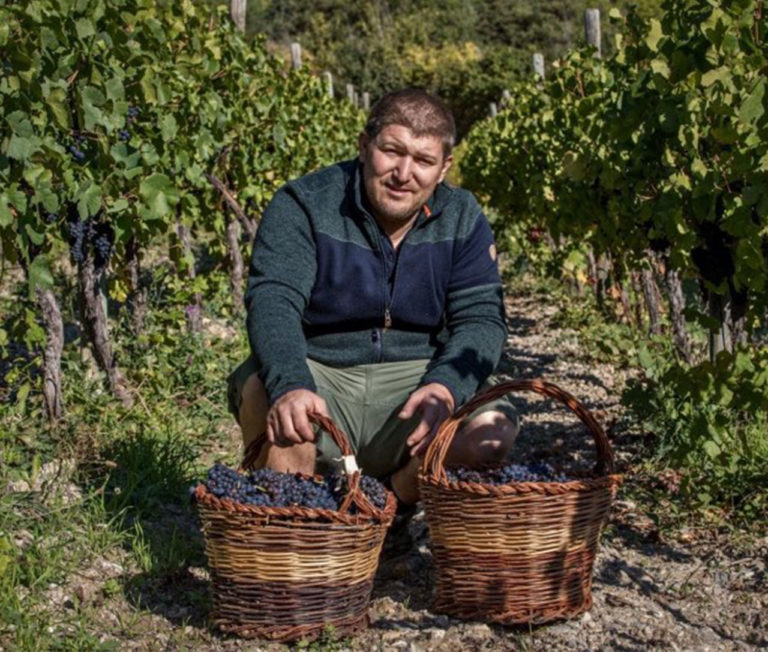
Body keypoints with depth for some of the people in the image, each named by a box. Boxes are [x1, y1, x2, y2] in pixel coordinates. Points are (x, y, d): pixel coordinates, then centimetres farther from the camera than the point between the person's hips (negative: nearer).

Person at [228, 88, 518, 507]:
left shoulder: (463, 220, 3)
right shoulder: (304, 205, -6)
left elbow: (480, 319, -5)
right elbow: (272, 299, -20)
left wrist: (445, 386, -28)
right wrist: (290, 386, -41)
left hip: (414, 381, 2)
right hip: (319, 375, -2)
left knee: (492, 432, -25)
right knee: (262, 392, -34)